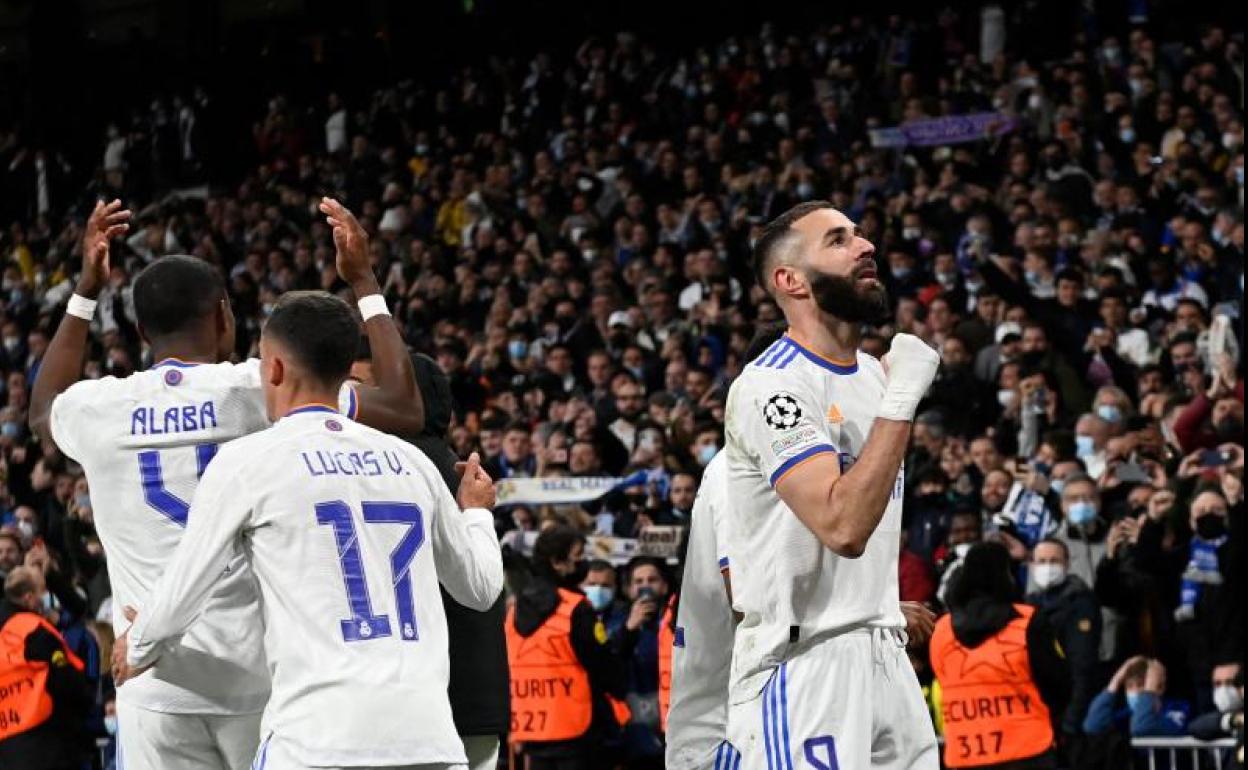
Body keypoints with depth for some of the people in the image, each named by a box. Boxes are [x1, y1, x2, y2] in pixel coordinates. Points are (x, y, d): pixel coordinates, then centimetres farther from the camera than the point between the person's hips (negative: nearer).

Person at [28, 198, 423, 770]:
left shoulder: (99, 407, 4)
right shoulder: (262, 390, -5)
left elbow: (44, 410, 31)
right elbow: (404, 410, 4)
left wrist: (86, 290, 36)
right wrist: (364, 282, 13)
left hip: (157, 687, 2)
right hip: (262, 677, -2)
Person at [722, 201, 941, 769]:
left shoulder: (876, 374, 15)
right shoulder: (771, 386, -13)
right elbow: (843, 527, -25)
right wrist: (901, 398, -22)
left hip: (885, 657, 8)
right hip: (802, 662, -8)